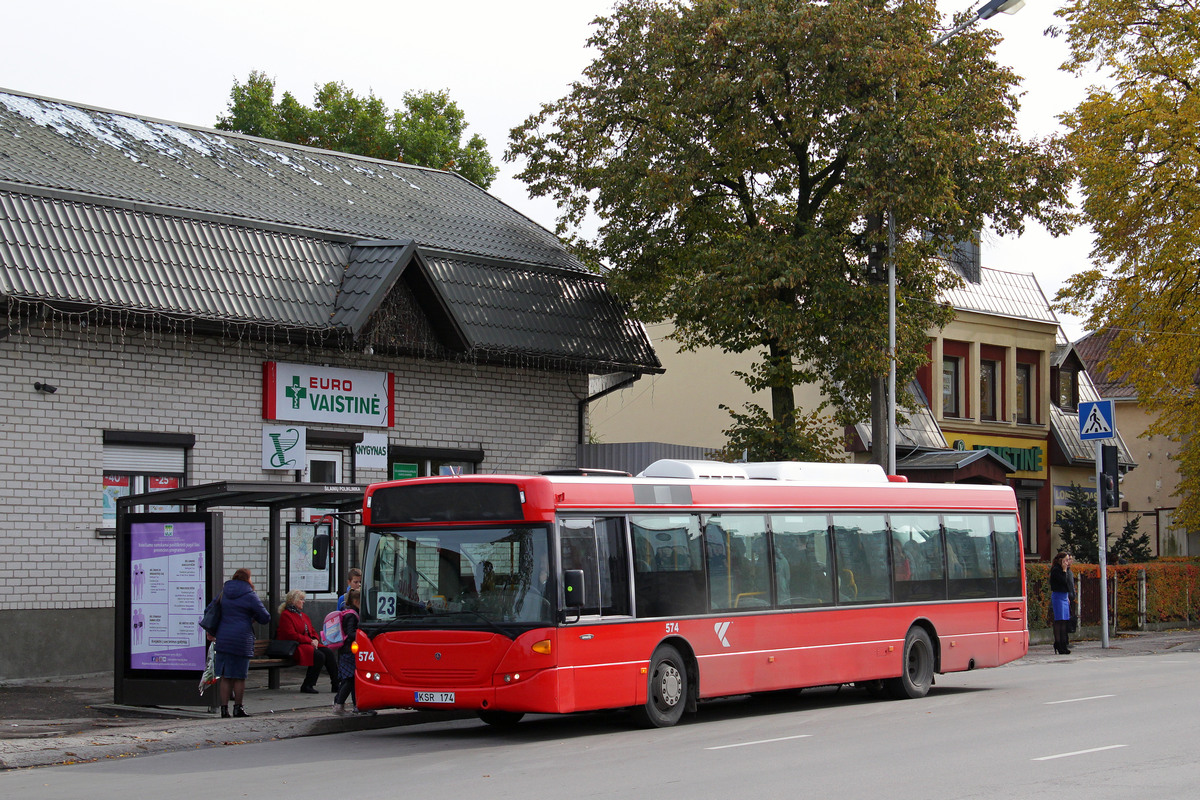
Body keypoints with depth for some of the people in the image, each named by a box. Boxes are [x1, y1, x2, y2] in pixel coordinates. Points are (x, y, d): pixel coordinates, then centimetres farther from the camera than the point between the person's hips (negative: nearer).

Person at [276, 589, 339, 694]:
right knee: (319, 656, -30)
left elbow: (313, 632, 24)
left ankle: (336, 685, -14)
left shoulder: (303, 615, 24)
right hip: (295, 646, -9)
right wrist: (310, 641, -15)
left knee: (330, 653, -14)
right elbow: (292, 635, -15)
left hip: (309, 644, 9)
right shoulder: (286, 615, -5)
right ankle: (307, 686, -21)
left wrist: (315, 640, 0)